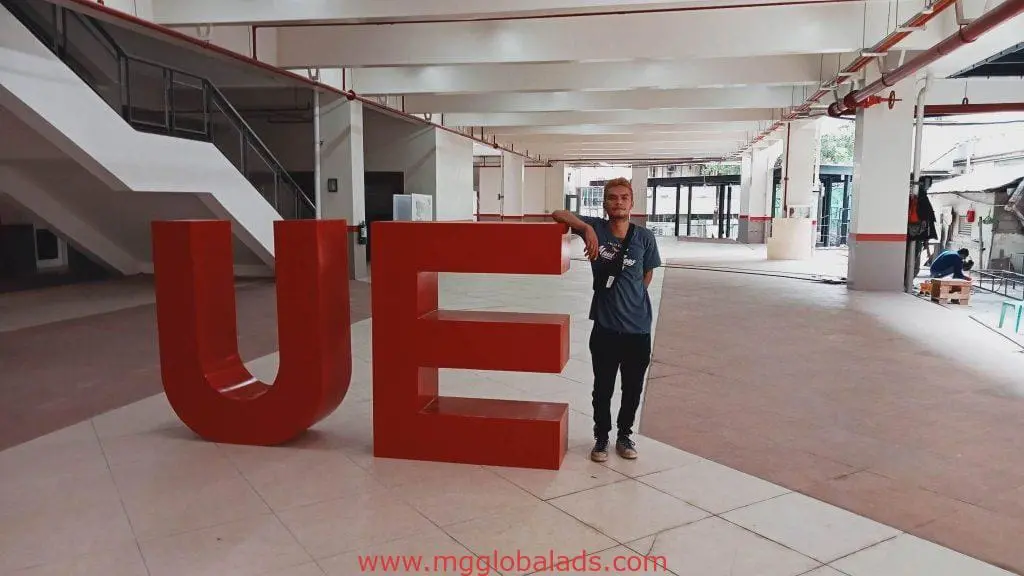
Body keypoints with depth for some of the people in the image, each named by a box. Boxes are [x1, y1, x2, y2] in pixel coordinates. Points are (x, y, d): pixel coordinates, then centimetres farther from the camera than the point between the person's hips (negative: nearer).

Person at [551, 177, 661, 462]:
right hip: (605, 327, -1)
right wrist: (586, 227, -26)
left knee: (633, 389, 16)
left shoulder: (644, 237, -4)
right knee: (603, 388, 12)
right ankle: (601, 437, 33)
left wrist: (631, 299, 8)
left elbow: (647, 275, 10)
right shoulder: (596, 228, -6)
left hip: (638, 327, 1)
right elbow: (558, 214, -12)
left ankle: (624, 435, 38)